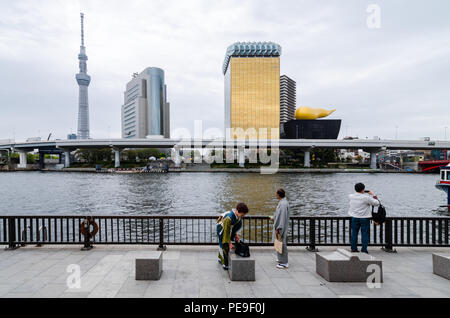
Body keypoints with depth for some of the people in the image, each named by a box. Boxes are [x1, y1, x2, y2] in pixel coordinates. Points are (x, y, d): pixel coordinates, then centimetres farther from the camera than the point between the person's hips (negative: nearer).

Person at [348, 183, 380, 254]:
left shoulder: (351, 196, -3)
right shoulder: (366, 198, -16)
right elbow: (377, 203, -9)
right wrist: (373, 195, 5)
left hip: (354, 218, 4)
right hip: (364, 218, -4)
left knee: (354, 233, 11)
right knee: (364, 234, 5)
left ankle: (353, 248, 16)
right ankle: (364, 250, 8)